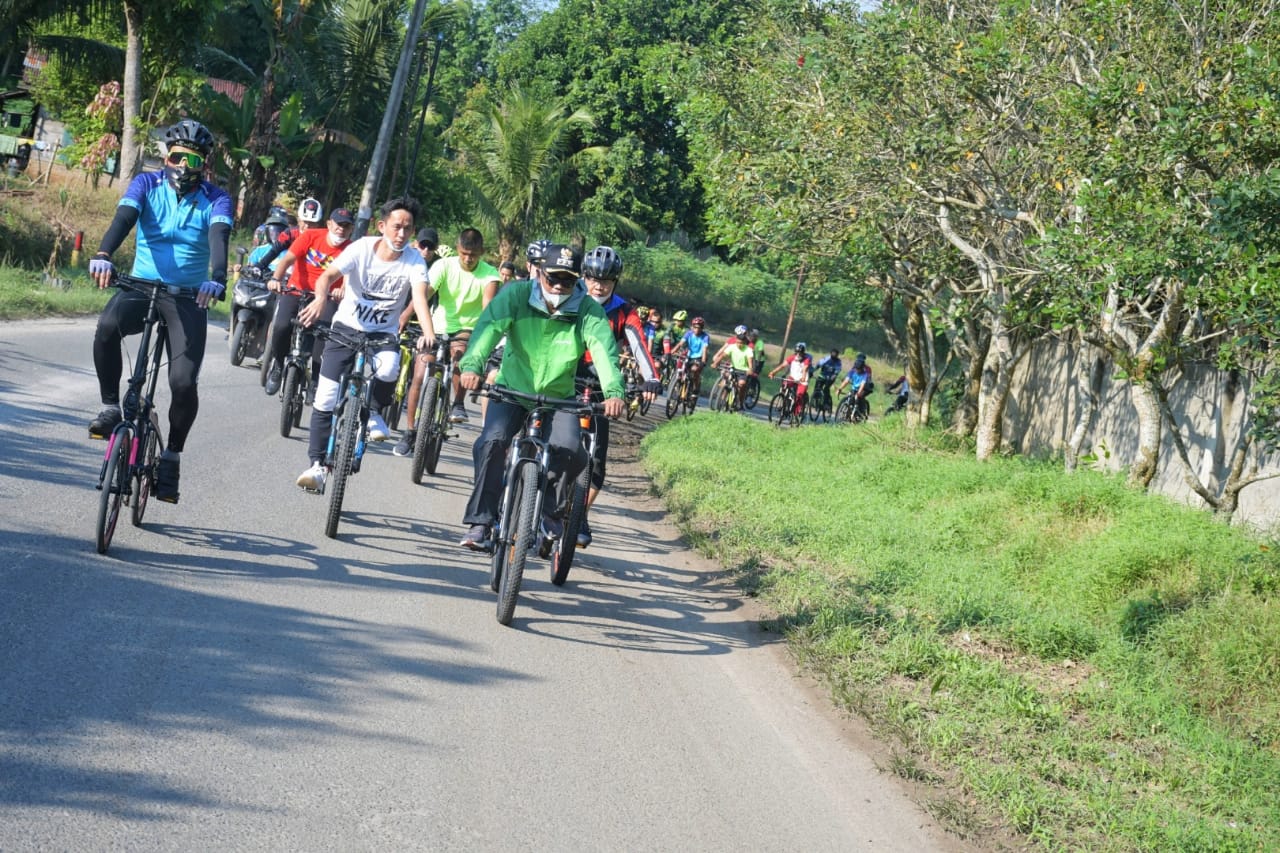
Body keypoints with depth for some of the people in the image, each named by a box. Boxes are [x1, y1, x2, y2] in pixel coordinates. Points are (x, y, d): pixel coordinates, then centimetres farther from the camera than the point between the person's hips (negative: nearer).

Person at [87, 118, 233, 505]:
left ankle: (172, 456, 7)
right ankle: (110, 407, -13)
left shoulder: (215, 199, -1)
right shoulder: (147, 184, 2)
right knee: (107, 327, -33)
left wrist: (217, 278, -41)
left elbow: (219, 238, -20)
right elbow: (124, 218, -17)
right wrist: (103, 255, -38)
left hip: (188, 298, -1)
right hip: (141, 287, 1)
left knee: (184, 382, -16)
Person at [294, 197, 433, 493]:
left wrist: (428, 334, -47)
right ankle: (318, 465, 0)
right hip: (347, 327, 0)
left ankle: (373, 412, 1)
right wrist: (321, 299, -49)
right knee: (326, 398, -8)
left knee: (389, 370, -32)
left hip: (384, 333, 0)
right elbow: (327, 275, -26)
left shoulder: (414, 261, -13)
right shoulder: (362, 248, -15)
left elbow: (420, 296, -28)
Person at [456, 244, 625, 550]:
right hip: (512, 389, 0)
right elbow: (489, 326, -27)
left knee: (571, 451, -23)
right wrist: (472, 364, -46)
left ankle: (550, 513, 5)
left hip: (559, 396, 1)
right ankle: (479, 523, -14)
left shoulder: (588, 310, -11)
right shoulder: (516, 295, -12)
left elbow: (603, 348, -25)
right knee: (492, 442, -24)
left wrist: (614, 391, -44)